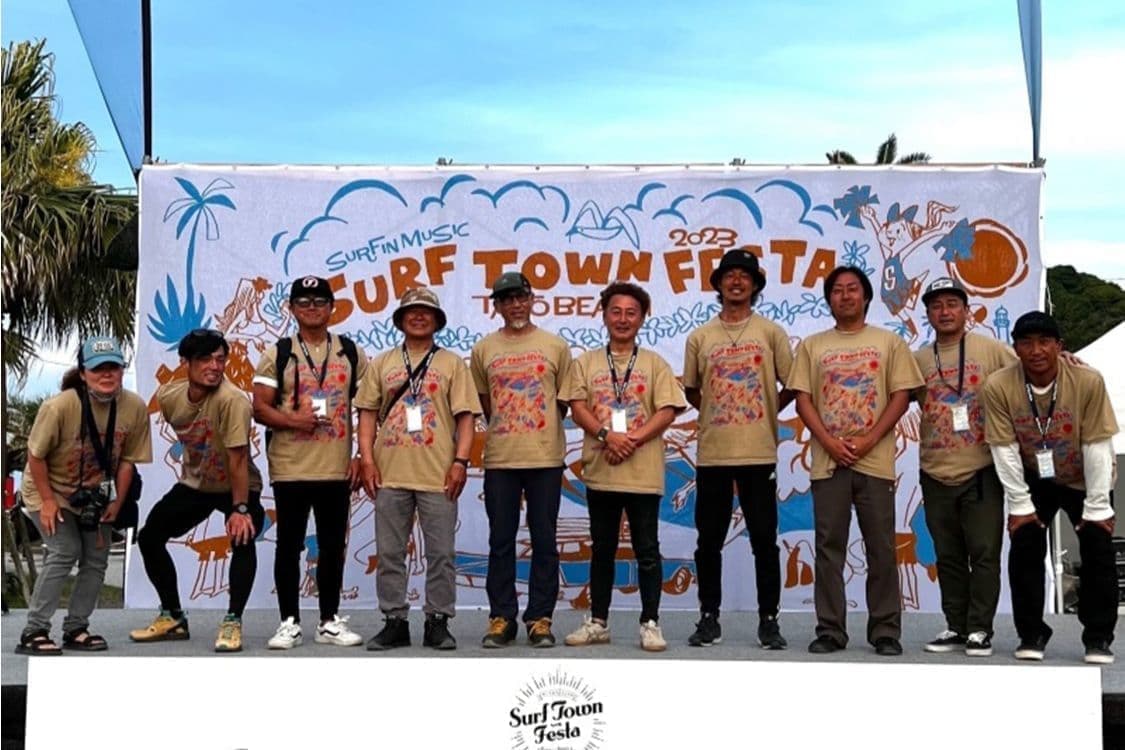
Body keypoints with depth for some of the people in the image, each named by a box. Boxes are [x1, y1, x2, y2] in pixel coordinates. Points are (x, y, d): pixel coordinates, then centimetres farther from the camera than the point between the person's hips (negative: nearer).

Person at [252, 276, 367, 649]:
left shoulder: (351, 353, 8)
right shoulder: (277, 355, 3)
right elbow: (260, 408, -1)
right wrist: (293, 420, -19)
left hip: (337, 468, 2)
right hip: (290, 468, -1)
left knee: (333, 546, 8)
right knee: (289, 545, 3)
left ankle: (330, 621, 18)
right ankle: (289, 622, 12)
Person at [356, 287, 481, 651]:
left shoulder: (452, 363, 7)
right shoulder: (382, 363, 12)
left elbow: (465, 416, 2)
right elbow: (368, 413, 10)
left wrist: (460, 461, -8)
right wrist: (367, 460, -1)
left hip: (438, 474, -2)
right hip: (390, 473, 2)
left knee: (441, 553, 2)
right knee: (389, 553, 5)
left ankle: (437, 623, 11)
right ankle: (395, 622, 14)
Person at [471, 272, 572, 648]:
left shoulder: (555, 346, 5)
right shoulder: (483, 349, 7)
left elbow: (564, 401, 10)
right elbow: (482, 403, 14)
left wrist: (540, 426, 3)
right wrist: (506, 427, 6)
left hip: (546, 457, -1)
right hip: (499, 458, 1)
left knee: (544, 541, 3)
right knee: (501, 541, 5)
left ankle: (540, 619, 11)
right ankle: (501, 618, 13)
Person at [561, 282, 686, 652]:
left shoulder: (654, 363, 6)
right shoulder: (586, 362, 9)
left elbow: (667, 410, -2)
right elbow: (577, 406, 0)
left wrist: (633, 440, -14)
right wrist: (607, 436, -16)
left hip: (643, 471, -1)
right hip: (600, 469, 2)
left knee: (647, 550, 1)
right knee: (602, 549, 11)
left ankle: (650, 623, 9)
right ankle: (598, 622, 19)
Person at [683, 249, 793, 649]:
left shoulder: (771, 332, 3)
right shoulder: (701, 337, 7)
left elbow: (791, 386, 7)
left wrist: (766, 412, 4)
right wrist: (716, 412, 10)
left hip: (758, 452, -1)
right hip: (711, 452, 2)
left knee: (764, 539, 2)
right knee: (709, 540, 6)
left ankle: (769, 620, 10)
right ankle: (709, 618, 16)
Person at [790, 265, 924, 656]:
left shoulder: (889, 343, 8)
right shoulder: (812, 345, 10)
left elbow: (901, 396, 1)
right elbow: (803, 400, 4)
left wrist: (870, 439, -10)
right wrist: (829, 442, -9)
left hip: (875, 460, -1)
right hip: (828, 460, 1)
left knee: (881, 549, 1)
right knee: (829, 547, 3)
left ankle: (885, 631, 8)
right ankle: (830, 630, 9)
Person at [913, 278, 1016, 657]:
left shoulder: (990, 349, 1)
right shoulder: (918, 360, 9)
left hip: (981, 471, -3)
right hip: (936, 473, 3)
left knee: (984, 553, -2)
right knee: (948, 556, 10)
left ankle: (980, 629, 6)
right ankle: (956, 626, 20)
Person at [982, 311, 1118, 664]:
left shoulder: (1088, 382, -27)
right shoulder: (998, 387, -24)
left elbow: (1097, 447, -22)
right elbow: (1005, 451, -17)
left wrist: (1097, 507, -18)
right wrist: (1020, 505, -14)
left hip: (1085, 480, -1)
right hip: (1033, 480, 1)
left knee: (1097, 550, -8)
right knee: (1025, 548, -7)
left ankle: (1099, 638, 6)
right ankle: (1031, 634, 7)